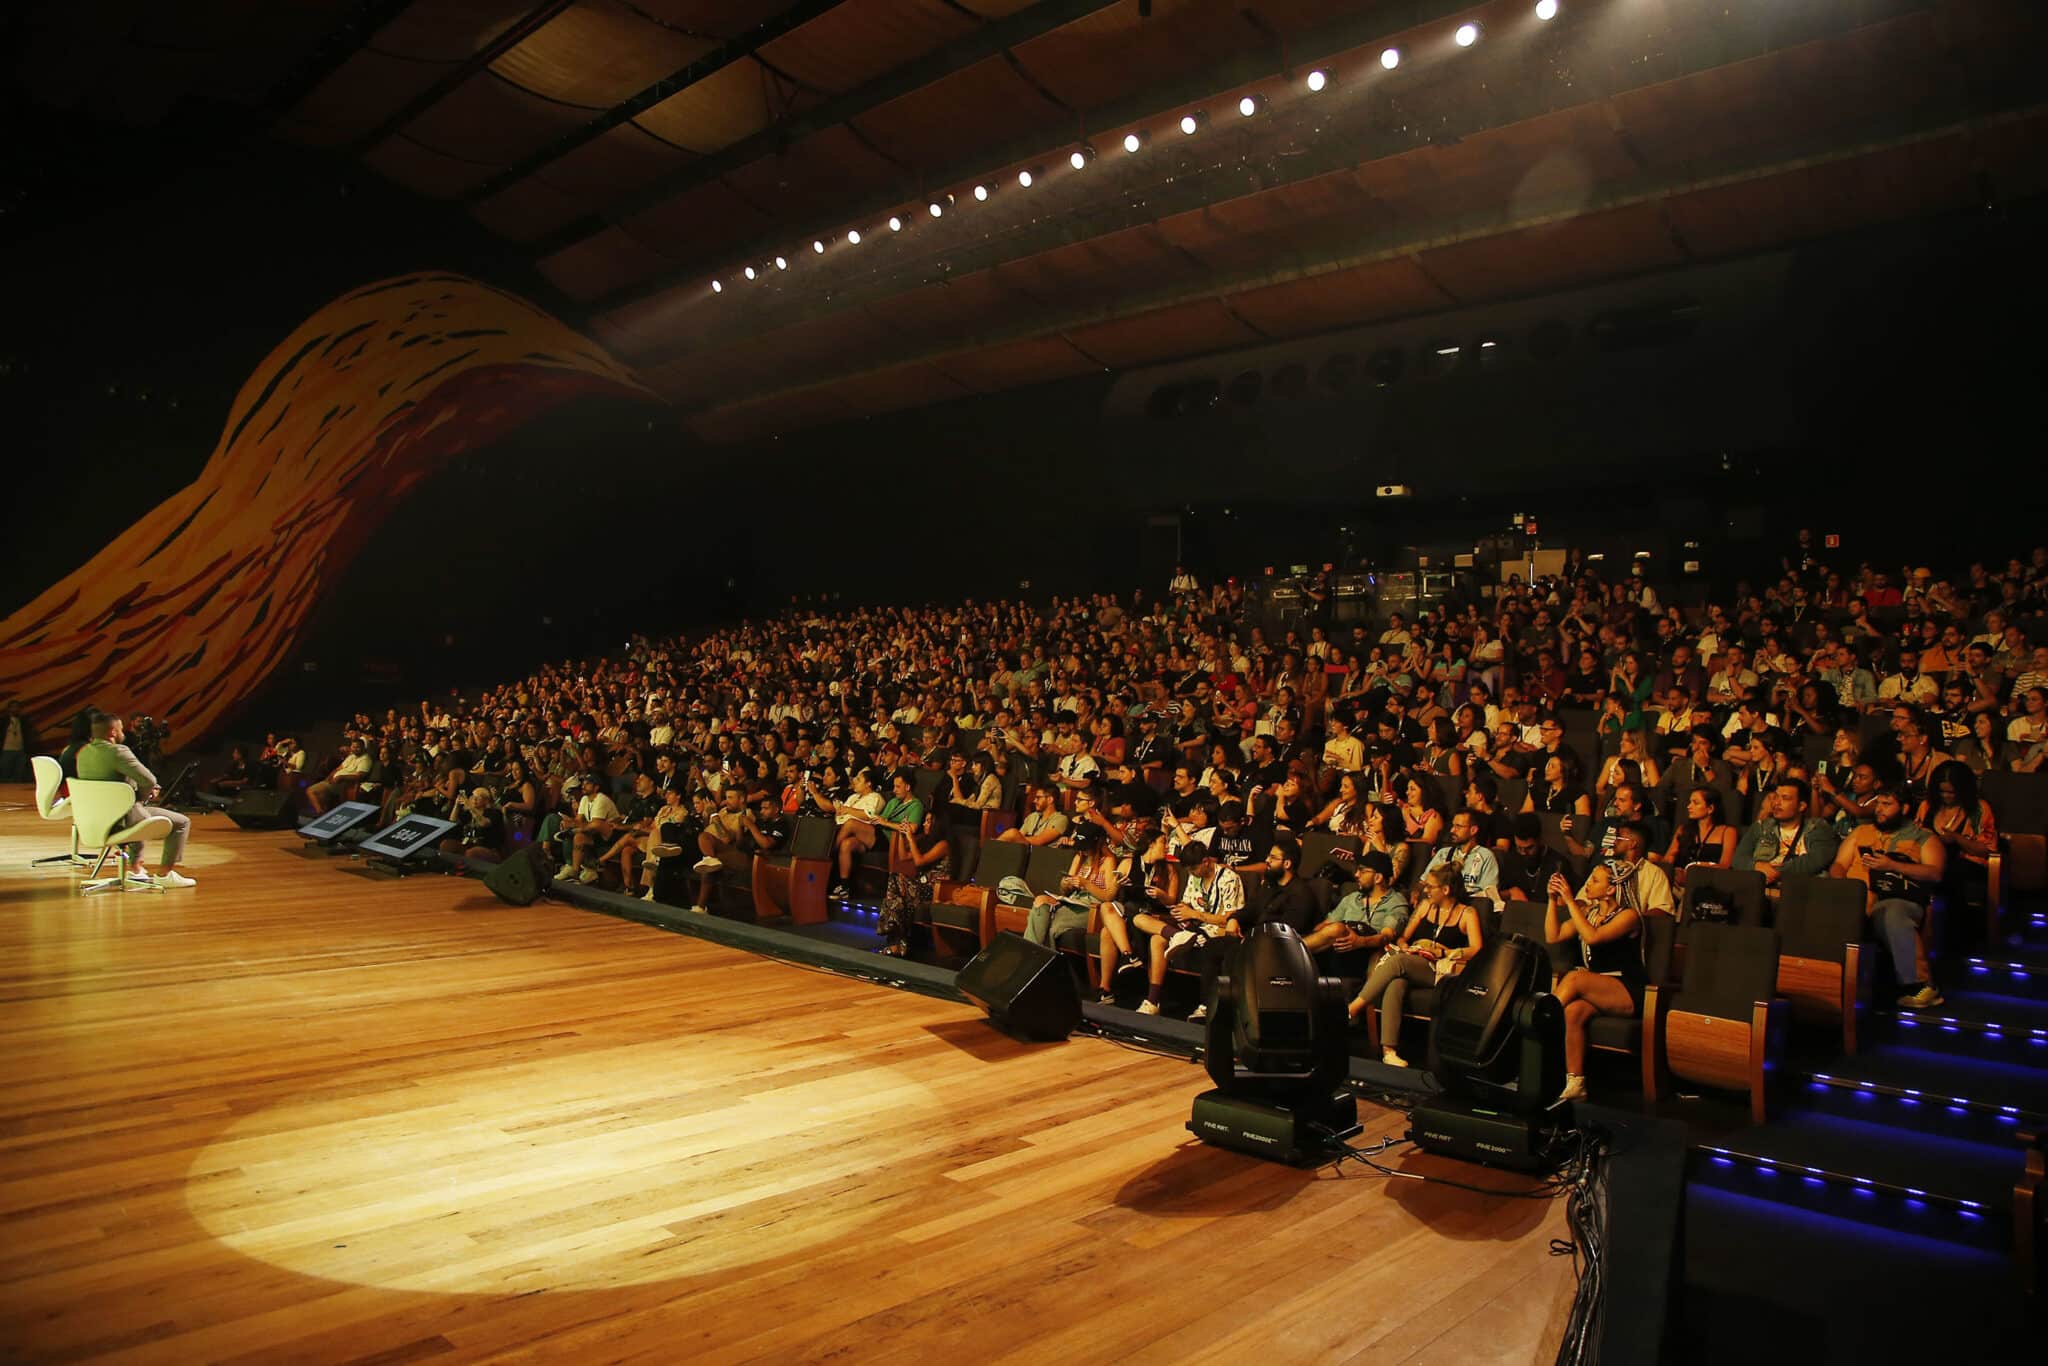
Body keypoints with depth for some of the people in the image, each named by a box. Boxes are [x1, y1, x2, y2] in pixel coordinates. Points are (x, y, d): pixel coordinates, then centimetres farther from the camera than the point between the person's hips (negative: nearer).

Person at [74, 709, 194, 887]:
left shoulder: (84, 752, 7)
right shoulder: (117, 751, -21)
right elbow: (150, 780, -25)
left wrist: (144, 791, 11)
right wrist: (142, 796, -2)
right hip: (122, 818, -9)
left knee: (137, 812, 40)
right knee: (182, 822, 2)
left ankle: (136, 868, 40)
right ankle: (164, 874, 4)